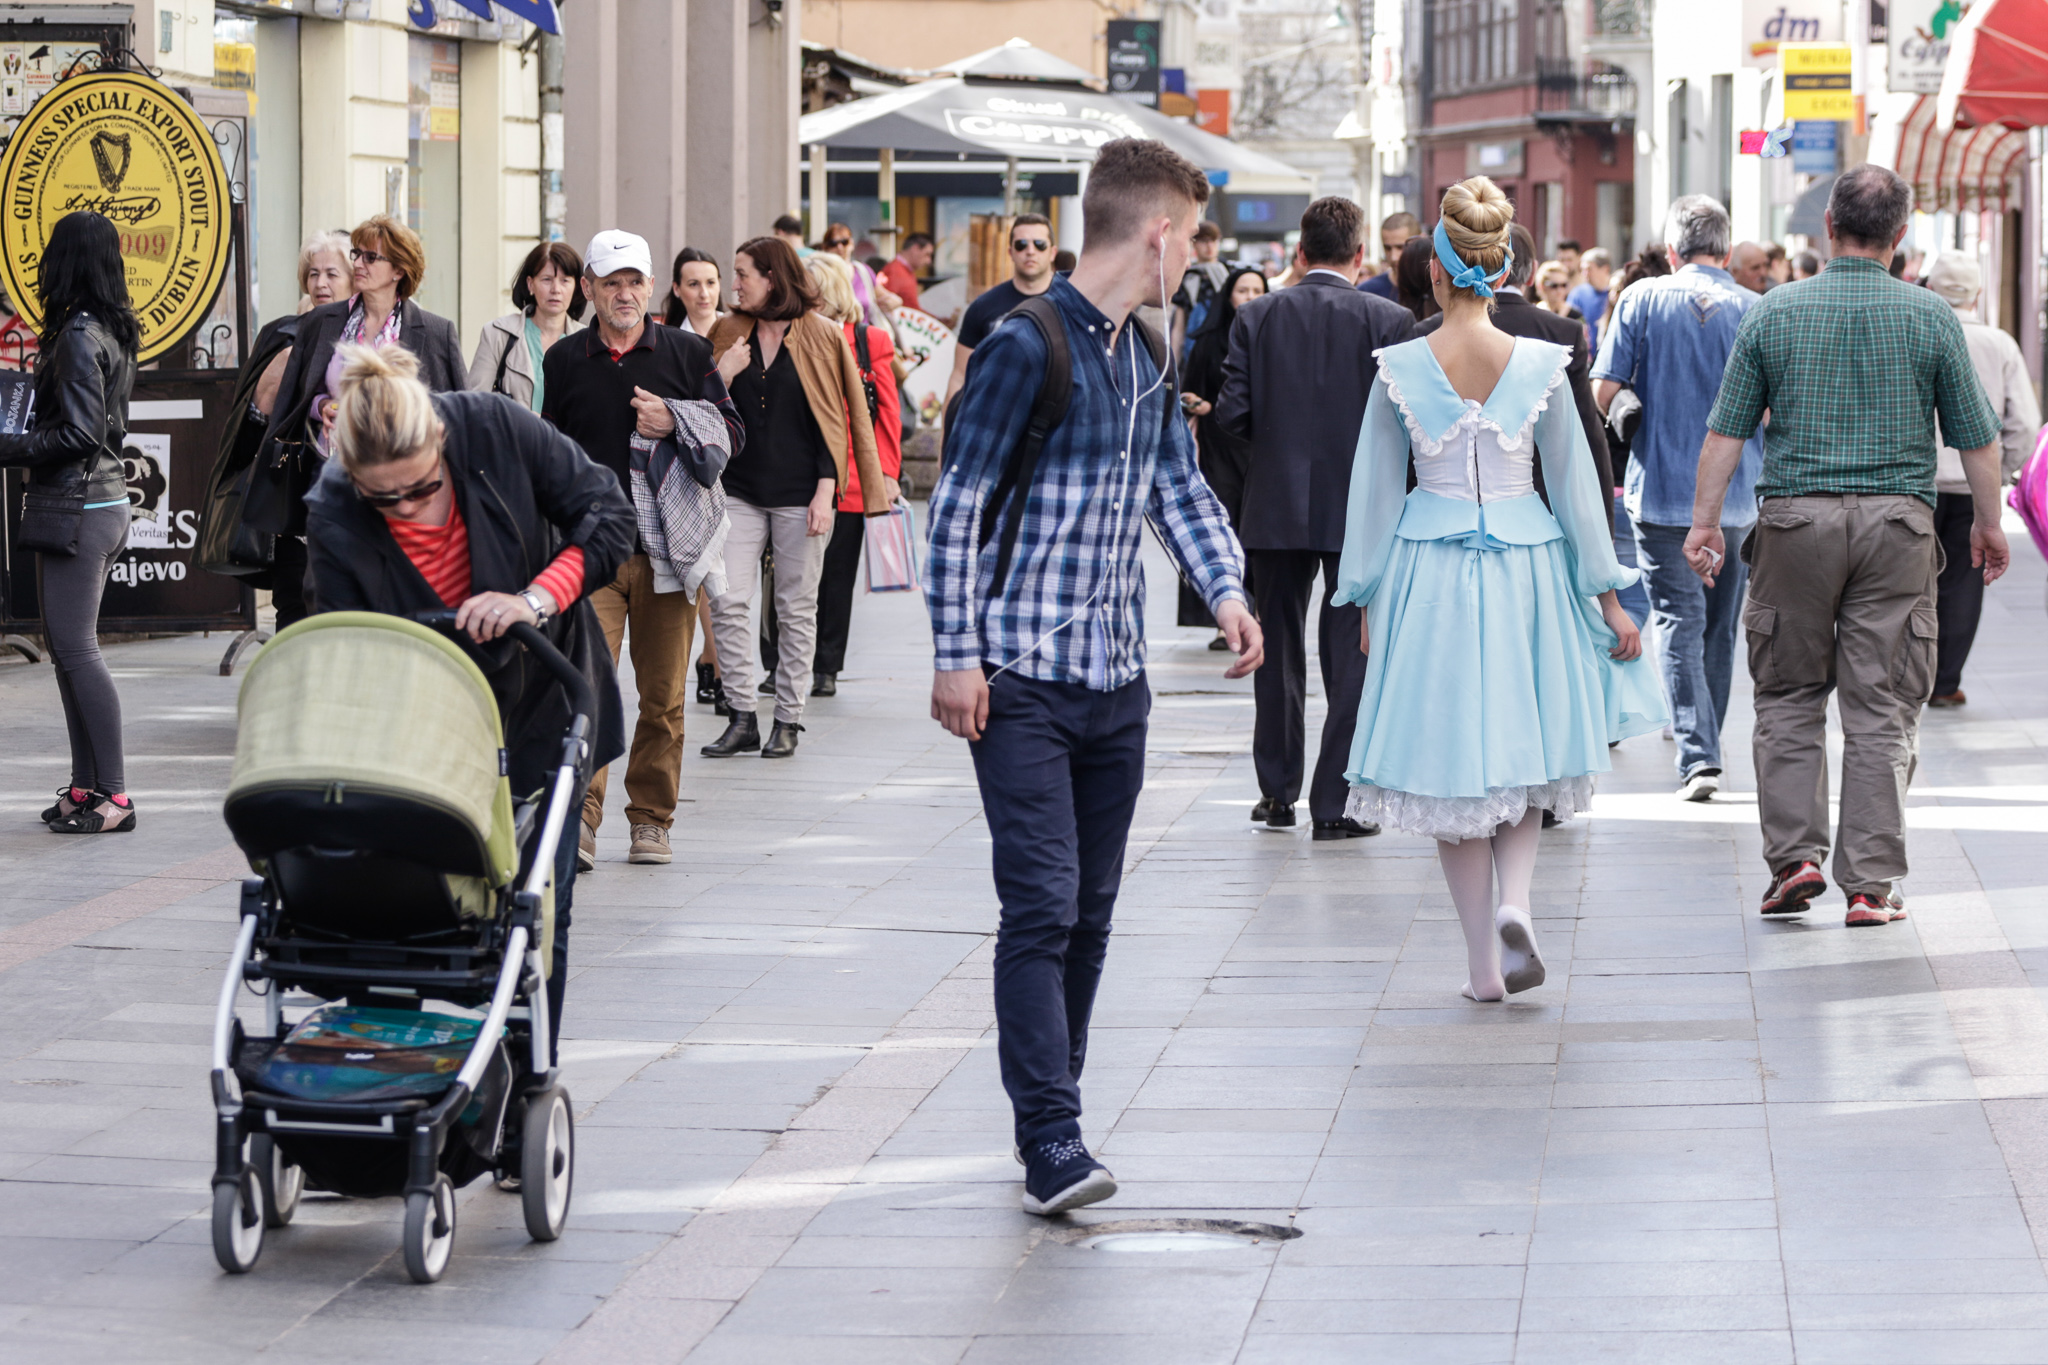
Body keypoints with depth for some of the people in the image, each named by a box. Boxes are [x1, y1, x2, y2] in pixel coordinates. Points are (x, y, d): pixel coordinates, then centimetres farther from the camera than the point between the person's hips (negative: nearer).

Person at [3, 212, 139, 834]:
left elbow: (79, 433, -20)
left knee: (76, 649, -7)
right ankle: (87, 784, 15)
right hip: (107, 498, 9)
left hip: (77, 505, -9)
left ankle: (113, 795, -8)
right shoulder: (117, 333, 11)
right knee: (67, 647, 13)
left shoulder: (78, 336, -16)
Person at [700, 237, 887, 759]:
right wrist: (722, 377, -7)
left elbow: (837, 418, -2)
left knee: (796, 608, 3)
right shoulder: (729, 334, 9)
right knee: (727, 601, -7)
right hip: (740, 490, 3)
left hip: (799, 494, -3)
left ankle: (788, 721, 12)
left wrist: (825, 490, -10)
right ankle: (743, 719, 0)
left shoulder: (823, 336, -2)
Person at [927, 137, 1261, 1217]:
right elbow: (958, 504, -11)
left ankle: (1051, 1122, 18)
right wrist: (956, 653, -14)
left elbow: (1179, 487, 21)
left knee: (1090, 912, 10)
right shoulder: (1029, 346, -12)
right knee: (1043, 904, -12)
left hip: (1116, 681, 8)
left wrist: (1224, 588, 2)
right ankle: (1052, 1141, -14)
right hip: (1023, 683, -8)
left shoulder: (1149, 359, 13)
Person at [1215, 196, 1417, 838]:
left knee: (1278, 652, 16)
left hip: (1277, 509, 2)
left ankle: (1278, 793, 22)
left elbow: (1231, 412, -6)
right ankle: (1332, 804, 1)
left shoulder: (1257, 317, -3)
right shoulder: (1390, 321, -8)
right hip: (1361, 509, -2)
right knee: (1351, 656, 4)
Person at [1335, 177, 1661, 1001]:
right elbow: (1574, 482, 1)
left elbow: (1377, 489, 1)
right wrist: (1608, 596, 9)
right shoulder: (1539, 364, -5)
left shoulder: (1401, 368, -6)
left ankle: (1484, 963, 7)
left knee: (1449, 755, 7)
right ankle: (1514, 902, -9)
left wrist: (1366, 597, 10)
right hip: (1525, 565, 1)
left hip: (1427, 568, -1)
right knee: (1520, 744, 16)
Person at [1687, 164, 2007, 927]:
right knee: (1881, 709, 2)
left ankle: (1794, 857, 3)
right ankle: (1870, 885, 1)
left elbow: (1726, 429, 0)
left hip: (1795, 519, 0)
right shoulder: (1931, 318, 0)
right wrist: (1987, 523, 15)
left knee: (1788, 698, 12)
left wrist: (1705, 521, 7)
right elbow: (1976, 436, 3)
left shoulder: (1776, 313, 1)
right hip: (1897, 521, 0)